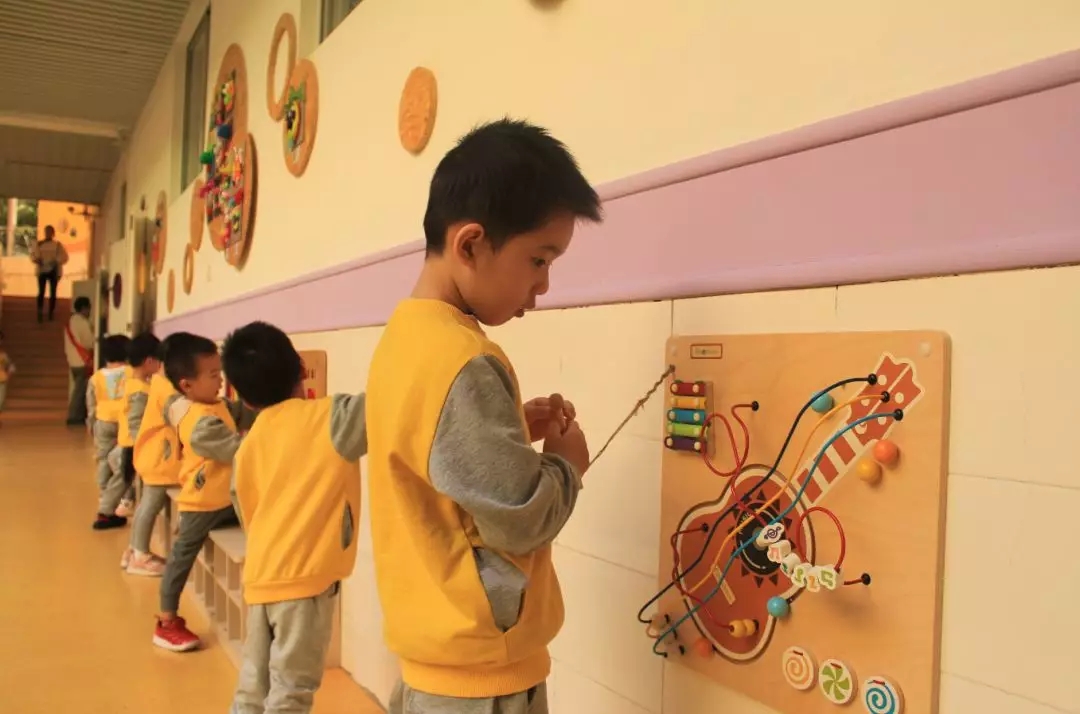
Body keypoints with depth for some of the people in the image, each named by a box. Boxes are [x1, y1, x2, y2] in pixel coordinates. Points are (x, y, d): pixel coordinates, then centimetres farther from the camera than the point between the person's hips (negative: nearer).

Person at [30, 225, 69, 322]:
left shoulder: (58, 245, 2)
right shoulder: (38, 244, 5)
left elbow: (64, 257, -1)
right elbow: (33, 255, 4)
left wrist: (56, 262, -17)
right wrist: (37, 260, -15)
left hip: (54, 271, 0)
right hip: (42, 271, 0)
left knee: (53, 292, 2)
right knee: (41, 292, -5)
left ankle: (51, 314, 5)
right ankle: (40, 314, -7)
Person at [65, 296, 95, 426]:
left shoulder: (70, 322, 14)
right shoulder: (83, 322, -13)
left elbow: (68, 343, 15)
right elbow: (90, 343, -12)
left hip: (73, 361, 9)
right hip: (83, 362, -9)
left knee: (80, 389, 13)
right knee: (81, 390, -5)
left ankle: (80, 416, 15)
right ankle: (73, 417, -4)